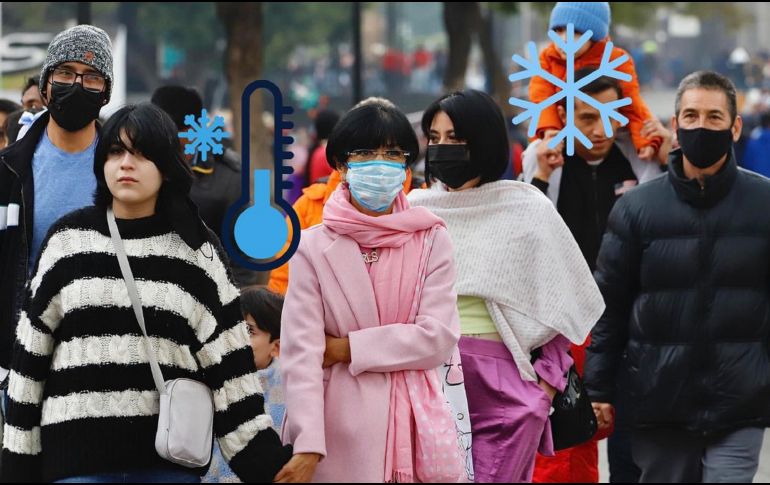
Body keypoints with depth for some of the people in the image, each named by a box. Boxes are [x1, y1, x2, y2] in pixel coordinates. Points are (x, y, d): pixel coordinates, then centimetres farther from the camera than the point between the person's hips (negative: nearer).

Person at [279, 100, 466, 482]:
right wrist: (307, 445, -20)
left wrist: (349, 349, -11)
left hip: (414, 422, 1)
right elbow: (300, 354, -9)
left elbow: (439, 336, -7)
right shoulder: (313, 247, -1)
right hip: (341, 430, -1)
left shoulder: (431, 241, 3)